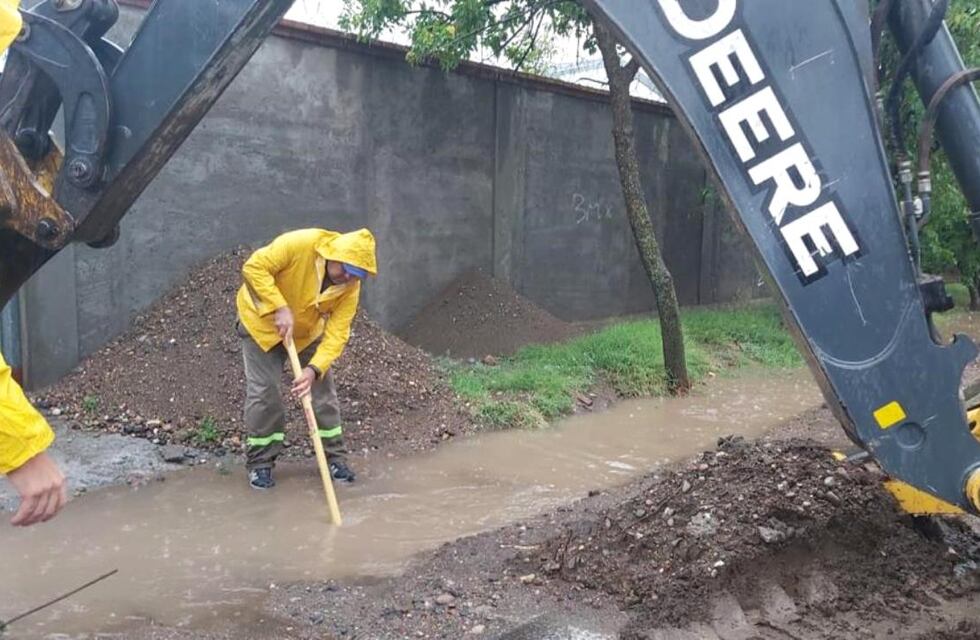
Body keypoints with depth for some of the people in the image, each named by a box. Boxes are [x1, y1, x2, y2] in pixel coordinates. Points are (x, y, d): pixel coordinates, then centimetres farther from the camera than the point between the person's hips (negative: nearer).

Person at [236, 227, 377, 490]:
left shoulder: (350, 287, -22)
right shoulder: (299, 244, -33)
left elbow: (336, 334, -25)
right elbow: (254, 267, -31)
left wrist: (314, 369, -39)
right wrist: (279, 308, -37)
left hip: (308, 331, 3)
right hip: (262, 323, -3)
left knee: (323, 389, 1)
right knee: (263, 393, -4)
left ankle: (335, 457, 15)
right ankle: (260, 462, 11)